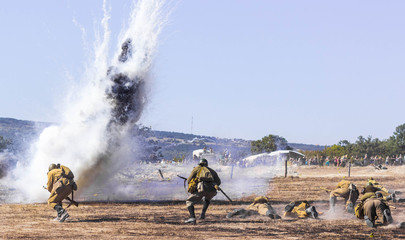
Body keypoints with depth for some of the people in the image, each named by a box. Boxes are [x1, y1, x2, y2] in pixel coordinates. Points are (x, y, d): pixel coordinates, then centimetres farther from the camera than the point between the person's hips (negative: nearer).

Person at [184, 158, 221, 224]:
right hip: (212, 190, 4)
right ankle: (202, 214, 17)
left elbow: (189, 180, 21)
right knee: (207, 199, 38)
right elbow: (218, 182, 26)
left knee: (189, 202, 10)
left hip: (202, 189, -4)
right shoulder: (212, 171, 34)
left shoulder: (197, 168, 25)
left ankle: (192, 217, -15)